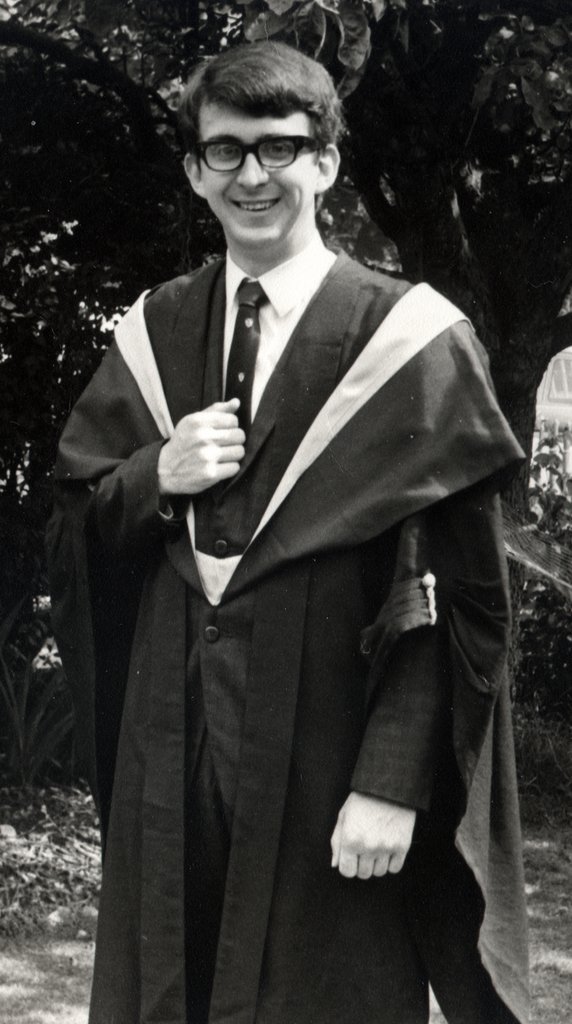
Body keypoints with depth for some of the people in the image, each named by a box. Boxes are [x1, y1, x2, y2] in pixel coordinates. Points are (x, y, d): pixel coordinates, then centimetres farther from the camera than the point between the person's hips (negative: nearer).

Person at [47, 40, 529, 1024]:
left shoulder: (409, 342, -7)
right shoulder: (152, 335, 8)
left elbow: (452, 593, -10)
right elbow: (72, 526, 12)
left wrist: (393, 785, -17)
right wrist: (157, 479, -9)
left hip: (325, 755, -4)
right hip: (169, 748, 4)